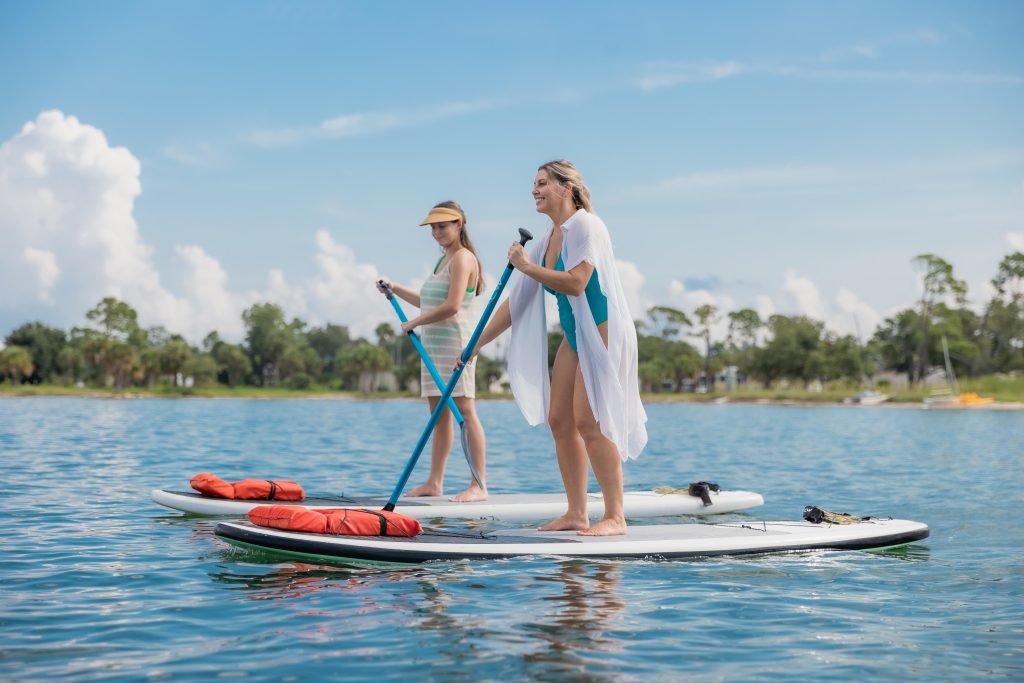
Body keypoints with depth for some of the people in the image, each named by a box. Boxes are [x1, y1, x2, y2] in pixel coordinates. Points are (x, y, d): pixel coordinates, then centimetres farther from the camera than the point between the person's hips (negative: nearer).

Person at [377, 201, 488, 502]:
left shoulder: (463, 258, -10)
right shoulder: (444, 260, 20)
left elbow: (451, 306, -20)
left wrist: (413, 323, -12)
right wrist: (395, 289, 28)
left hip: (455, 341, -10)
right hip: (432, 343, 10)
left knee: (465, 411, -11)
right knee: (439, 413, 10)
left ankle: (480, 485, -11)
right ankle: (434, 483, 14)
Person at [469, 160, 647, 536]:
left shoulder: (585, 225, -11)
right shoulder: (547, 241, 13)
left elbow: (575, 283, -24)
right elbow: (516, 302, 15)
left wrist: (527, 266, -14)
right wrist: (476, 344, 13)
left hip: (603, 332, -9)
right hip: (574, 336, 9)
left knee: (589, 421, -13)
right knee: (559, 420, 5)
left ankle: (615, 516, -7)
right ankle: (577, 514, 11)